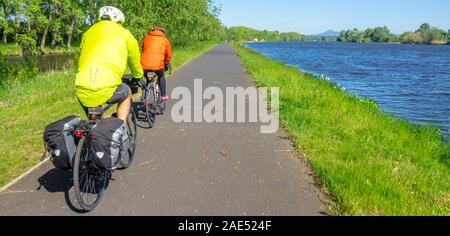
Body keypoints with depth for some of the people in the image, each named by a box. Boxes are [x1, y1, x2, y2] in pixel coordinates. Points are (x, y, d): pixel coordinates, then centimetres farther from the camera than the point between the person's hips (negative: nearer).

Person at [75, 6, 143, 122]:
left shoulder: (88, 33, 24)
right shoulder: (124, 34, 13)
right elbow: (135, 62, 25)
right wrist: (138, 78, 46)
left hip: (82, 91, 4)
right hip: (106, 88, -3)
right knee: (127, 93, 28)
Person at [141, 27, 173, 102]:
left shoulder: (147, 37, 21)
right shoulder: (165, 39, 15)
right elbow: (169, 54, 21)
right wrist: (166, 64, 39)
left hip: (144, 64, 2)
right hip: (158, 64, -2)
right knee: (161, 77, 30)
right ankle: (163, 96, 27)